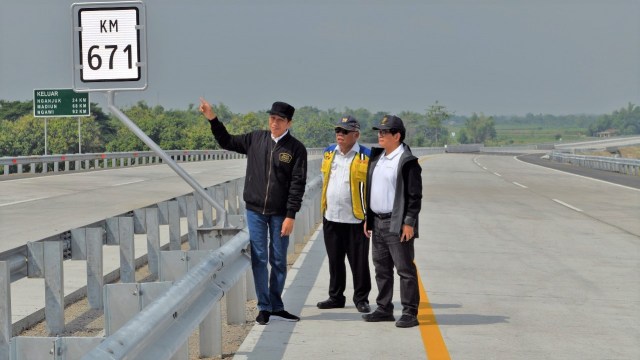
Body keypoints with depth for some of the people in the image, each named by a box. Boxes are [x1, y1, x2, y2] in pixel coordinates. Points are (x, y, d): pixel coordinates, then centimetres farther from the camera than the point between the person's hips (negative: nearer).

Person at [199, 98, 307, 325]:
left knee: (279, 261, 7)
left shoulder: (296, 149, -5)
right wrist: (212, 119, 8)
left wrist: (290, 215, -13)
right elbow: (227, 142, 18)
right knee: (259, 259, 3)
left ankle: (276, 305, 19)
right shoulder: (256, 139, 4)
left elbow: (298, 184, -8)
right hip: (255, 211, 2)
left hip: (280, 214, -2)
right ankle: (264, 307, 10)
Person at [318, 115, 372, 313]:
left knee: (359, 262, 2)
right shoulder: (329, 152, 10)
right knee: (335, 260, 13)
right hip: (331, 217, 5)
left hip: (355, 218, -5)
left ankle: (361, 299, 13)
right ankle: (335, 297, 23)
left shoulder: (366, 156, -8)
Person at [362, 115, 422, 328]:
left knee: (405, 269, -5)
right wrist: (368, 219, 17)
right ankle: (384, 309, 22)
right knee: (381, 268, 13)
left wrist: (409, 222, -18)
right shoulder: (376, 158, 15)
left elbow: (415, 195, -13)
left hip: (398, 224, -8)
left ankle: (410, 313, -1)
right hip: (378, 223, 9)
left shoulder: (407, 162, -10)